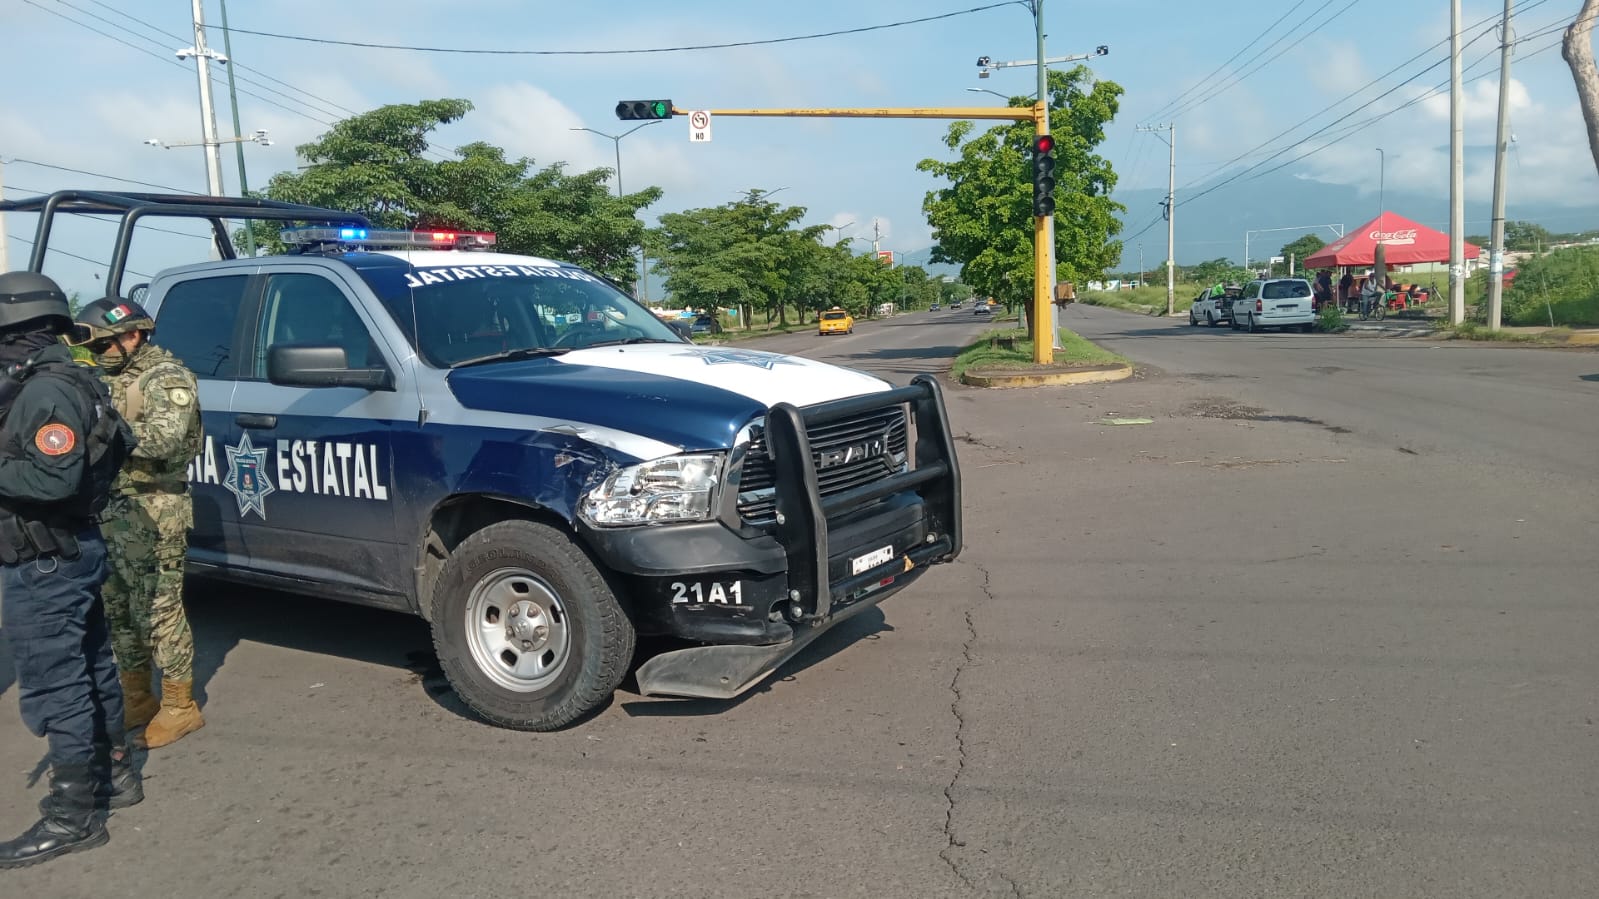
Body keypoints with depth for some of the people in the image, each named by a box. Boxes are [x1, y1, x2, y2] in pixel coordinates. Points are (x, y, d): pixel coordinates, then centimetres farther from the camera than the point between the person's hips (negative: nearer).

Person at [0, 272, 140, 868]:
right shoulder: (68, 380, 11)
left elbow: (54, 479, -30)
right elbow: (117, 441, 19)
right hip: (73, 550, 10)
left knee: (54, 688, -2)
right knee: (90, 670, 19)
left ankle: (74, 816, 6)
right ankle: (115, 774, 32)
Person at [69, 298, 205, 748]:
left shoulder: (167, 378, -11)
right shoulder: (114, 380, 16)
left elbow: (164, 439, -26)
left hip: (153, 514, -9)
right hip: (112, 513, 9)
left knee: (158, 610, -5)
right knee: (119, 610, 15)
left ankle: (180, 707, 5)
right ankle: (136, 699, 28)